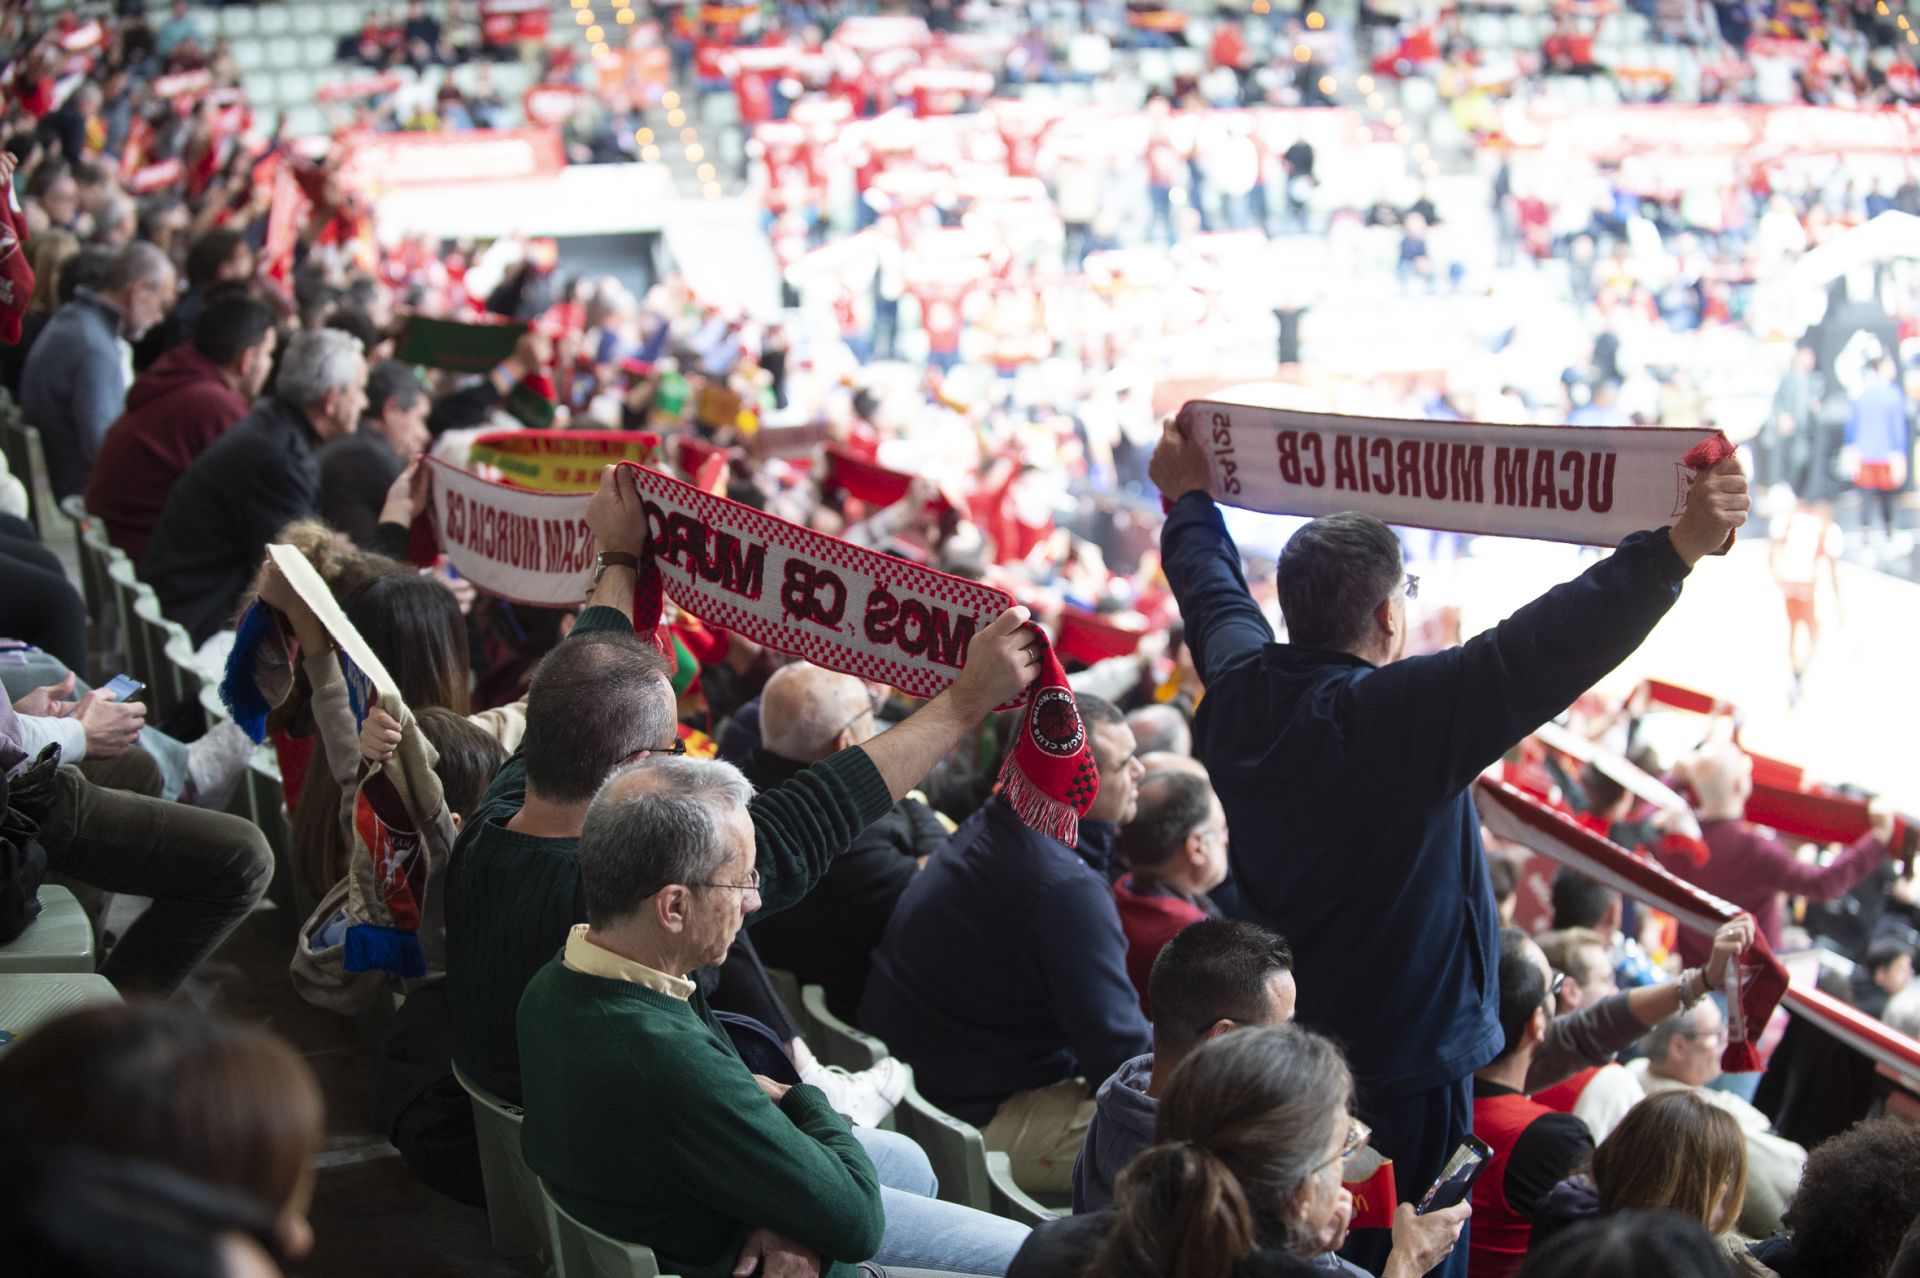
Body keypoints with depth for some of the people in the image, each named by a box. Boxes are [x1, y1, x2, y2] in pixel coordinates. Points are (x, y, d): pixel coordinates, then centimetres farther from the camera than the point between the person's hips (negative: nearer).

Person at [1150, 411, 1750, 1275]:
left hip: (1271, 1040, 8)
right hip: (1404, 1063, -8)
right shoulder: (1406, 715, -26)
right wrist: (1675, 550, -35)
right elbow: (1543, 652, -33)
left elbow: (1211, 589, 17)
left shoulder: (1239, 689, -3)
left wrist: (1189, 501, 36)